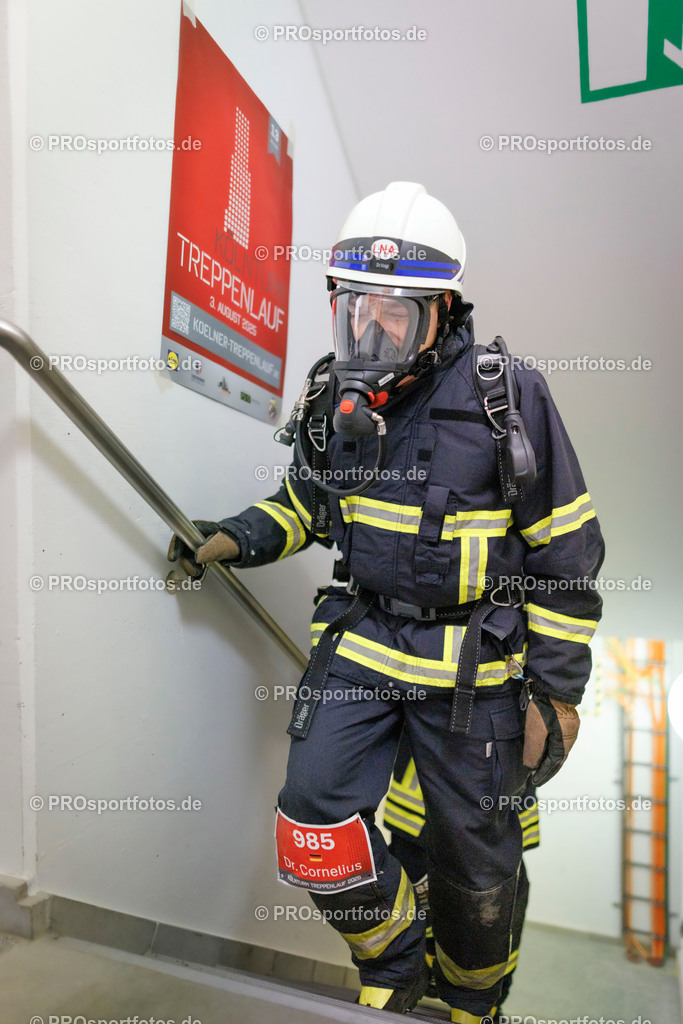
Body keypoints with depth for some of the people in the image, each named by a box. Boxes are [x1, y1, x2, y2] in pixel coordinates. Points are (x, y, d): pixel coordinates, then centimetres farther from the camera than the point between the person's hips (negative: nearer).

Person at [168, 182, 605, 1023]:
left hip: (473, 661, -3)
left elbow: (566, 555, -7)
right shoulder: (335, 398, 0)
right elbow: (307, 502, 16)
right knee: (315, 825, -2)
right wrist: (234, 539, -1)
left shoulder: (507, 399, -13)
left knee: (475, 858, 13)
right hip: (362, 638, 4)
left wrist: (555, 690, -7)